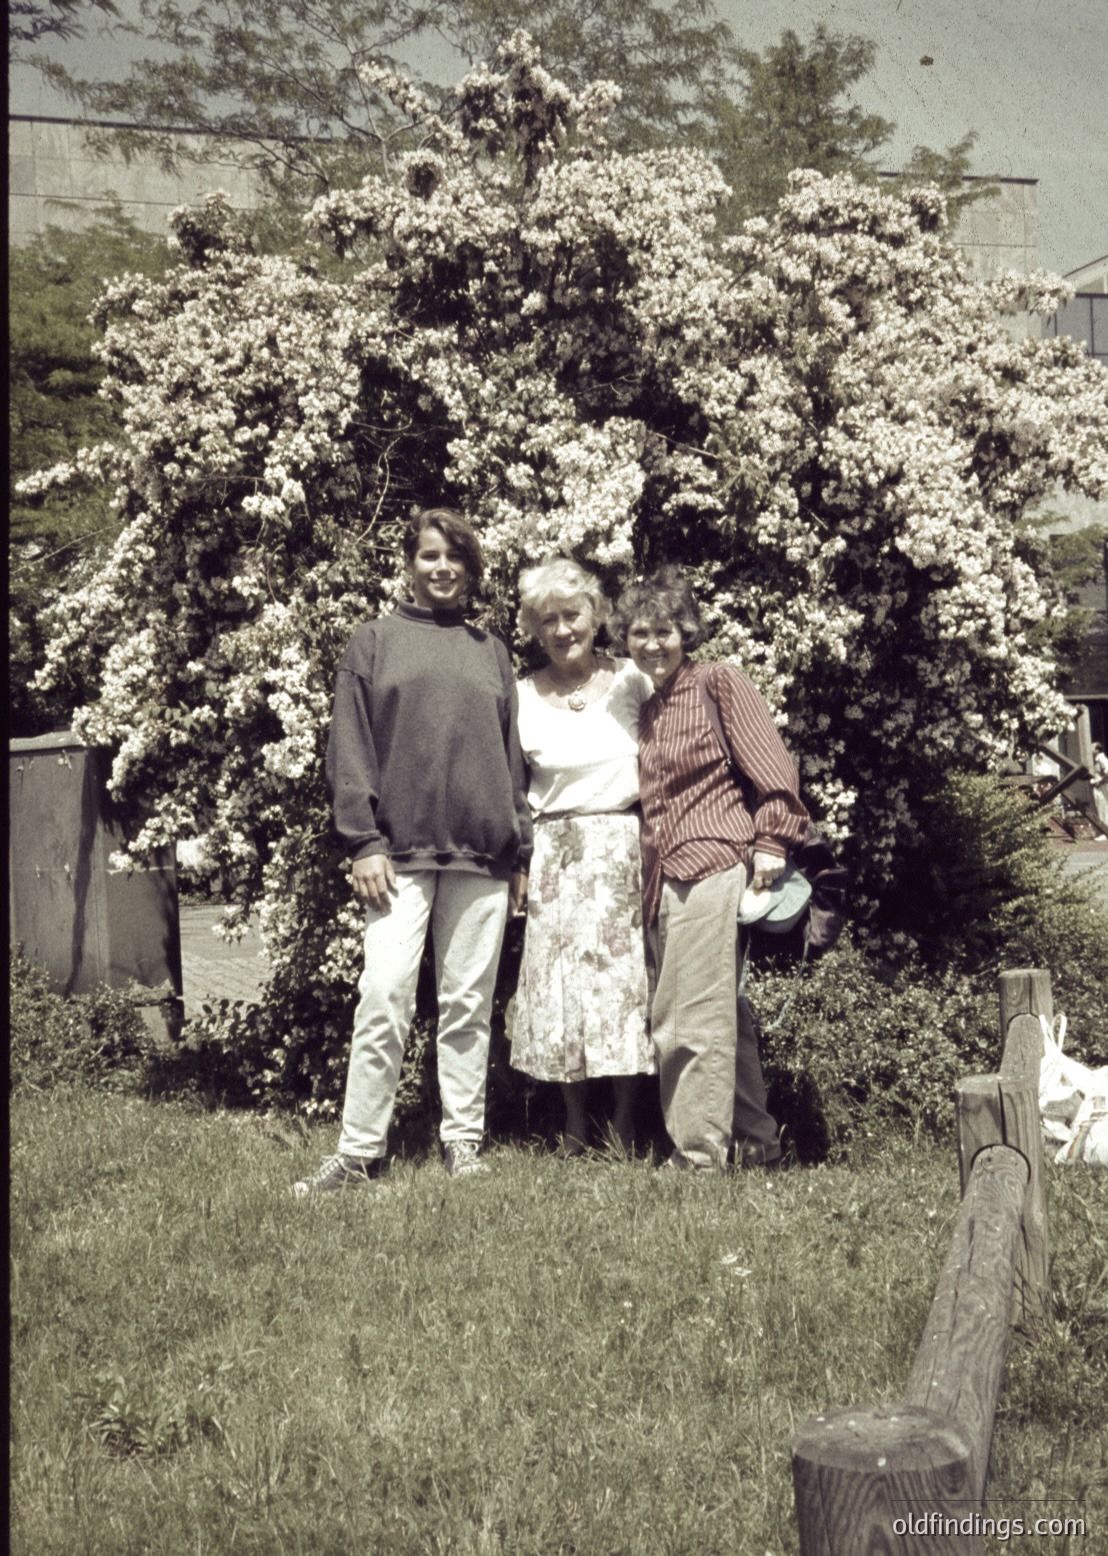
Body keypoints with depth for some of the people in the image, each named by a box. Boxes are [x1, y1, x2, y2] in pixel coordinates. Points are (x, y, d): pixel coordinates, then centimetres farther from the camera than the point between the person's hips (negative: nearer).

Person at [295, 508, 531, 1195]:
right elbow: (350, 751, 2)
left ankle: (464, 1143, 14)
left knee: (469, 1004, 6)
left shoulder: (491, 650, 16)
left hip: (483, 856, 3)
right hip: (400, 853, -2)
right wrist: (365, 842, -8)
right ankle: (360, 1150, 0)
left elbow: (513, 756, 16)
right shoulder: (375, 642, 8)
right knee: (384, 1000, -7)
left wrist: (521, 851, 10)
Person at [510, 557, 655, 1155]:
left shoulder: (630, 680, 3)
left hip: (622, 845, -1)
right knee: (560, 980, 1)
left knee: (623, 973, -2)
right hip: (554, 852, 1)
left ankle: (626, 1121, 8)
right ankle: (575, 1123, 13)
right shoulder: (522, 697, 4)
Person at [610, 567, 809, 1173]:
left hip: (712, 862, -7)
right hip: (662, 878, 7)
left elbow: (771, 763, -5)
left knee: (695, 1020, -9)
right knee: (722, 1015, 13)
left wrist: (771, 841, -11)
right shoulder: (641, 705, 18)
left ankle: (698, 1151, -3)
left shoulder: (717, 683, -1)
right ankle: (755, 1140, 21)